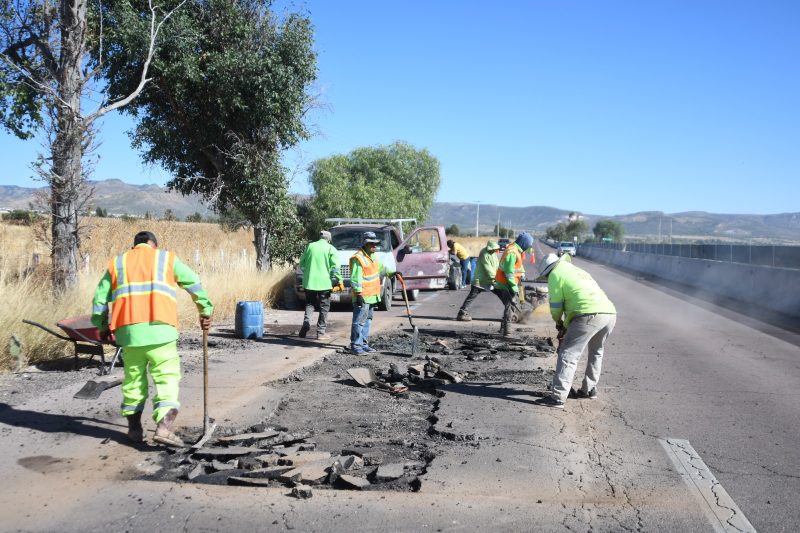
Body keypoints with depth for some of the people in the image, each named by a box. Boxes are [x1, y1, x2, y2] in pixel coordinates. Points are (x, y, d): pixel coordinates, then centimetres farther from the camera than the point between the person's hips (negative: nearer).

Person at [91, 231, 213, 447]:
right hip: (159, 328, -3)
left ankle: (134, 427, 23)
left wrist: (102, 325, 27)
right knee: (167, 378, -2)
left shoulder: (117, 263, 19)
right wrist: (205, 311, 24)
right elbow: (195, 285, 15)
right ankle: (164, 427, -17)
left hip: (129, 329, 3)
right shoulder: (166, 258, 14)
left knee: (133, 377, 16)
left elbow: (100, 297, 16)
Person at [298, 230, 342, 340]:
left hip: (309, 282, 3)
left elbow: (302, 263, 11)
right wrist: (339, 280, -4)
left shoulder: (310, 246, 6)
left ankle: (306, 322, -5)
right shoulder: (331, 249, -3)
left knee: (309, 304, 17)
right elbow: (335, 267, -11)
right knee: (324, 307, 6)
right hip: (324, 283, -3)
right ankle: (321, 332, 6)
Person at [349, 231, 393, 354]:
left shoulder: (372, 257, 14)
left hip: (372, 296, 10)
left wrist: (392, 273, 15)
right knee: (359, 321, -7)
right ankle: (355, 345, -4)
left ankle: (364, 343, 23)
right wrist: (358, 294, -23)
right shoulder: (358, 258, -16)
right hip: (362, 297, -10)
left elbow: (381, 268, 29)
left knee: (367, 321, 15)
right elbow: (355, 278, -20)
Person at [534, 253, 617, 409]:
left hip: (589, 314, -8)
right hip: (610, 313, 8)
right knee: (596, 352, 28)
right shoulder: (579, 271, 34)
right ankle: (589, 389, 36)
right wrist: (566, 327, 33)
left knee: (568, 354, -6)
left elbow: (555, 306, 7)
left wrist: (559, 323, 25)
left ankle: (558, 397, -11)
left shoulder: (555, 274, 10)